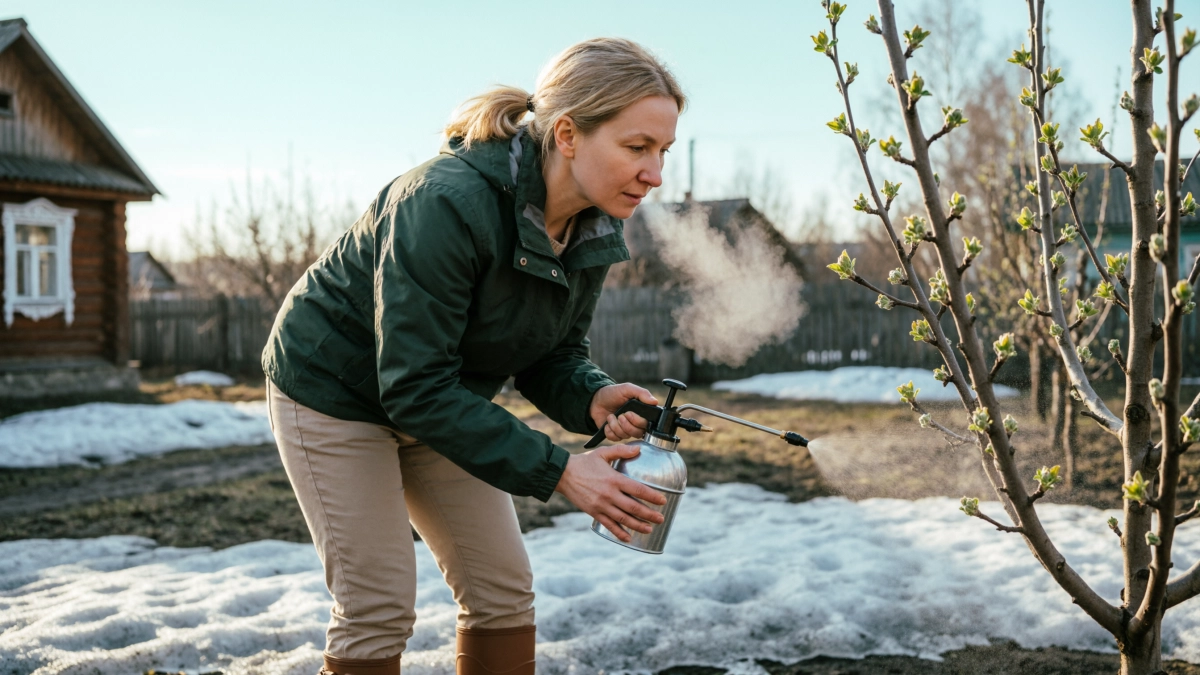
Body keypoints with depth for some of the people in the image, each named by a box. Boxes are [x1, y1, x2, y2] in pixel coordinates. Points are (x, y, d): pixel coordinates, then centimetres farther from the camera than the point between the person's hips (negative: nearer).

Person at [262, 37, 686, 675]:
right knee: (377, 608, -7)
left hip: (439, 399, 7)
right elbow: (415, 387, -34)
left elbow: (554, 353, -1)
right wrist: (557, 472, -35)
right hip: (335, 387, -7)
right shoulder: (447, 203, -36)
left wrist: (593, 397, -25)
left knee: (504, 592, 5)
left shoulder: (593, 230, -12)